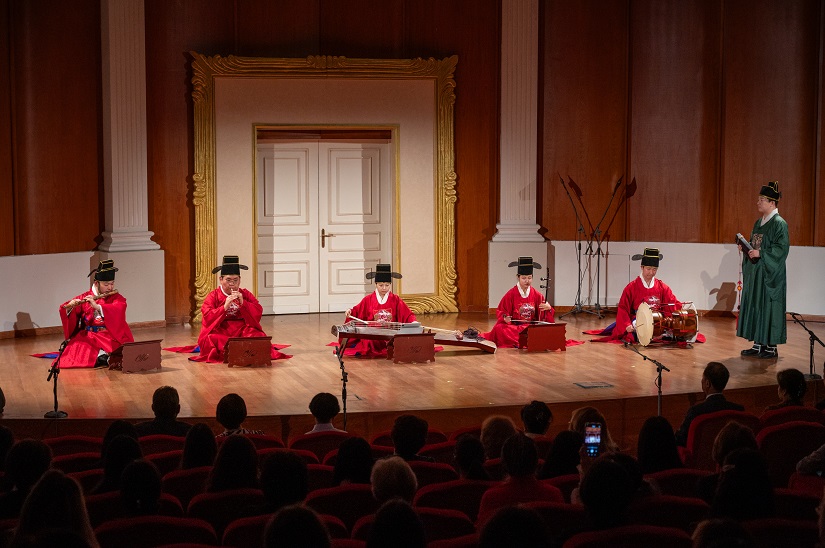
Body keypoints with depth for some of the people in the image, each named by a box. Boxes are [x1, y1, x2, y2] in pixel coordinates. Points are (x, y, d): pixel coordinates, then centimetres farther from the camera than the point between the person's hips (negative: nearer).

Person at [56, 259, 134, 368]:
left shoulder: (117, 298, 5)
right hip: (88, 337, 2)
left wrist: (97, 306, -30)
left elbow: (117, 311, -17)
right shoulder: (84, 297, 8)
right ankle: (101, 355, -14)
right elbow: (64, 309, 3)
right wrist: (69, 308, -22)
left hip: (110, 336, -2)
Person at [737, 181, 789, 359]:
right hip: (755, 272, 9)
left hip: (770, 274, -9)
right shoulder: (759, 222, 14)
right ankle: (758, 344, 15)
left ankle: (771, 347, 3)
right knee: (754, 307, 9)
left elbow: (782, 248, -18)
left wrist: (760, 253, -21)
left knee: (769, 307, -4)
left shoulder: (779, 223, -11)